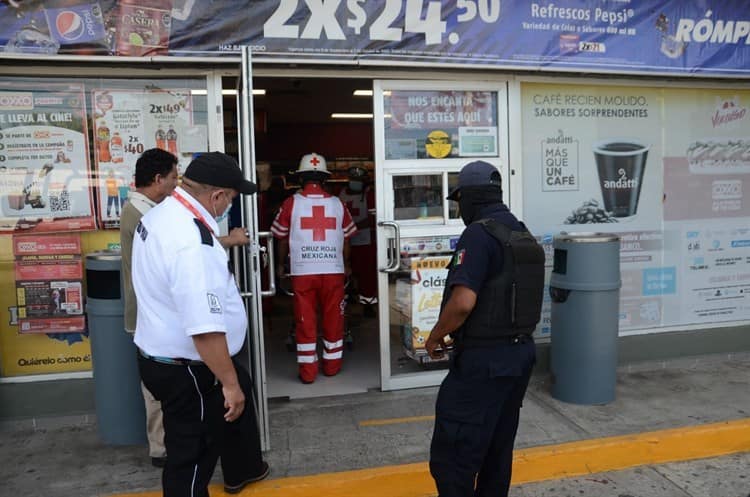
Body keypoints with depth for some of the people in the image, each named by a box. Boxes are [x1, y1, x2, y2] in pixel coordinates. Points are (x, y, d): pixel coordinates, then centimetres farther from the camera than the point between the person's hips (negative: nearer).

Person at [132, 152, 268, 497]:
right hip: (184, 369, -11)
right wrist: (228, 383, -24)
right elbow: (205, 328, -34)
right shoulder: (192, 241, -33)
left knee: (238, 396, 30)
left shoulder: (161, 214, 1)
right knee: (191, 454, 9)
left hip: (165, 354, 11)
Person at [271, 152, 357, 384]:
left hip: (302, 271, -1)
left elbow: (282, 238, 7)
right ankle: (332, 365, 22)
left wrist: (281, 264, 22)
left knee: (305, 320, 6)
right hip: (333, 270, 1)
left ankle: (308, 371, 11)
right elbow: (346, 238, 10)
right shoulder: (337, 203, 4)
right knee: (333, 318, 12)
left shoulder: (291, 203, -1)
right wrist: (346, 265, 24)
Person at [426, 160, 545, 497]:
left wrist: (435, 337, -9)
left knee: (452, 456, -2)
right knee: (497, 450, 19)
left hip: (484, 359, -9)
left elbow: (463, 302, -25)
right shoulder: (524, 235, 11)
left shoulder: (479, 234, -16)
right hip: (520, 352, 9)